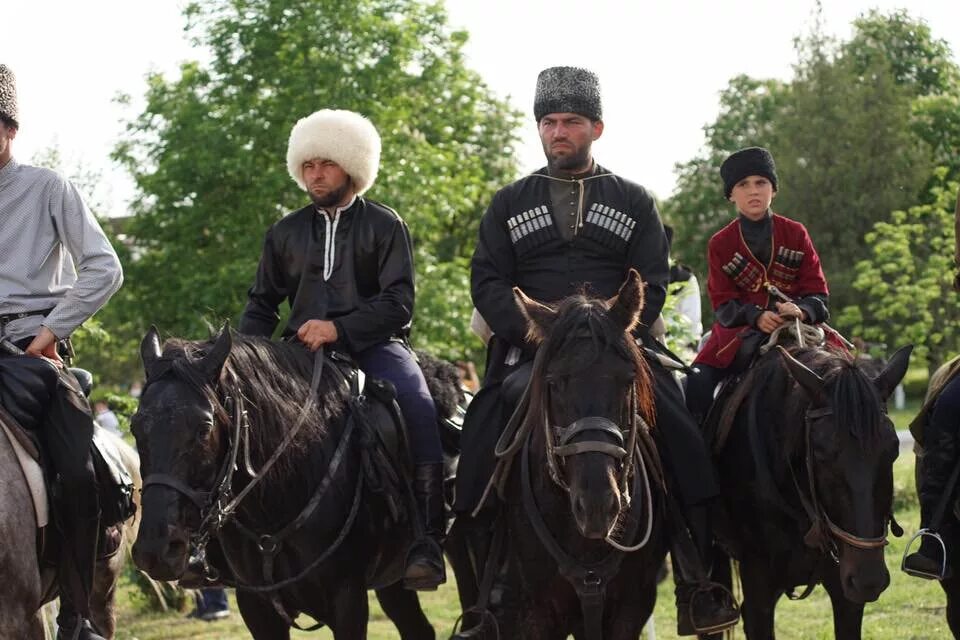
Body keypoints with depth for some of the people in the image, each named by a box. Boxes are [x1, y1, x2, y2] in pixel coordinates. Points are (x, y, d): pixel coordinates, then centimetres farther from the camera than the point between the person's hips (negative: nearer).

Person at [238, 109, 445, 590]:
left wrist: (339, 329, -18)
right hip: (304, 350, 4)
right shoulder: (286, 233, 18)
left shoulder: (384, 226, 6)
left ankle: (425, 542, -31)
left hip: (373, 346, -3)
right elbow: (262, 305, 22)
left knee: (418, 408, -33)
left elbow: (398, 304, -4)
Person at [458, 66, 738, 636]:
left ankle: (699, 584, -16)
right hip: (529, 349, 1)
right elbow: (488, 282, 6)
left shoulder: (633, 202, 15)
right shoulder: (509, 204, 16)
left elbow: (652, 283, 5)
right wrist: (534, 333, -12)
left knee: (683, 434, -21)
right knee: (482, 439, -22)